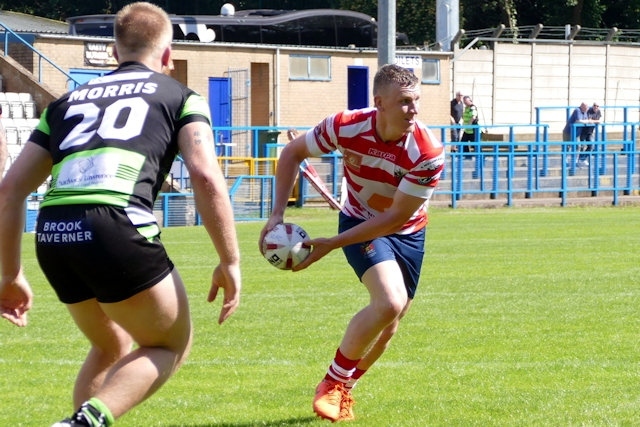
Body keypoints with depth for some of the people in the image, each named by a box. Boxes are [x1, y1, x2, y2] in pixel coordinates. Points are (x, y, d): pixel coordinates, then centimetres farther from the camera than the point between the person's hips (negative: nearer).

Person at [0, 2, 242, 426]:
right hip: (115, 228, -5)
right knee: (173, 345, 16)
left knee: (111, 348, 29)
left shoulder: (68, 101, 29)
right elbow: (206, 178, 0)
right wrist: (230, 262, 6)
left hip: (51, 236, 5)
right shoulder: (181, 97, 17)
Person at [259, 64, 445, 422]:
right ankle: (333, 382, -8)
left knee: (388, 325, 8)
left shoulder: (427, 152, -29)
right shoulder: (346, 127, -25)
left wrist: (331, 244, -27)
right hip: (360, 221, -2)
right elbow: (292, 153, -7)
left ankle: (343, 390, 33)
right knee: (390, 302, -25)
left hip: (407, 232, 2)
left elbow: (397, 216, -25)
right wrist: (278, 214, -14)